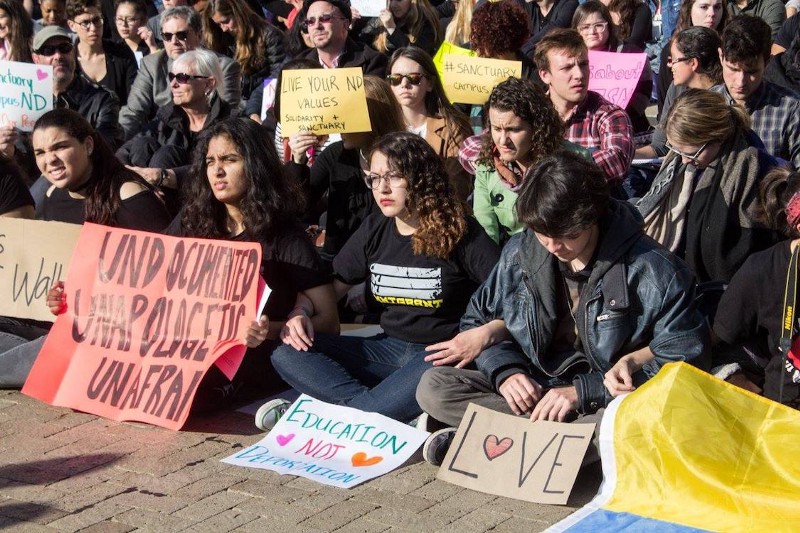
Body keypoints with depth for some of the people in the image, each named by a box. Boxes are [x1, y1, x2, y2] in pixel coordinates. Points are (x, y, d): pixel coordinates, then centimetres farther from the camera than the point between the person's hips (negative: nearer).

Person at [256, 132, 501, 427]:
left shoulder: (459, 232, -6)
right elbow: (331, 287, 15)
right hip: (388, 348, 6)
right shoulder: (374, 230, 9)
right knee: (287, 354, -13)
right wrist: (299, 314, -5)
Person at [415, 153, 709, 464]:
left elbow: (684, 359, -13)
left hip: (608, 402, -4)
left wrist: (582, 390, -20)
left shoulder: (651, 270, -12)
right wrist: (505, 371, -11)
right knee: (433, 386, -16)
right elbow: (477, 322, 12)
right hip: (535, 389, 4)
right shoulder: (519, 253, 1)